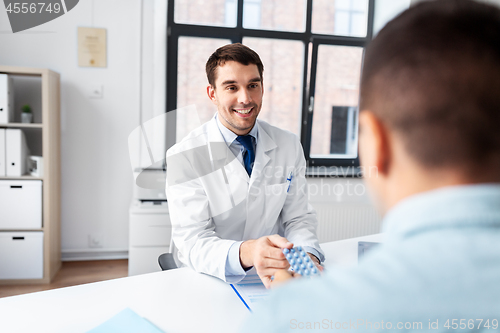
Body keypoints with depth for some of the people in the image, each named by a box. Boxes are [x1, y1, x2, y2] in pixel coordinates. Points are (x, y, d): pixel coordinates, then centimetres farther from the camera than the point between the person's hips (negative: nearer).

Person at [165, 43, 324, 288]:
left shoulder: (289, 146, 0)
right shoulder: (184, 157, -12)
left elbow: (298, 218, 3)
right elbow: (193, 242, -18)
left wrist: (307, 256, -20)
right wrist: (246, 253, -38)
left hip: (272, 277, 2)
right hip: (208, 278, -1)